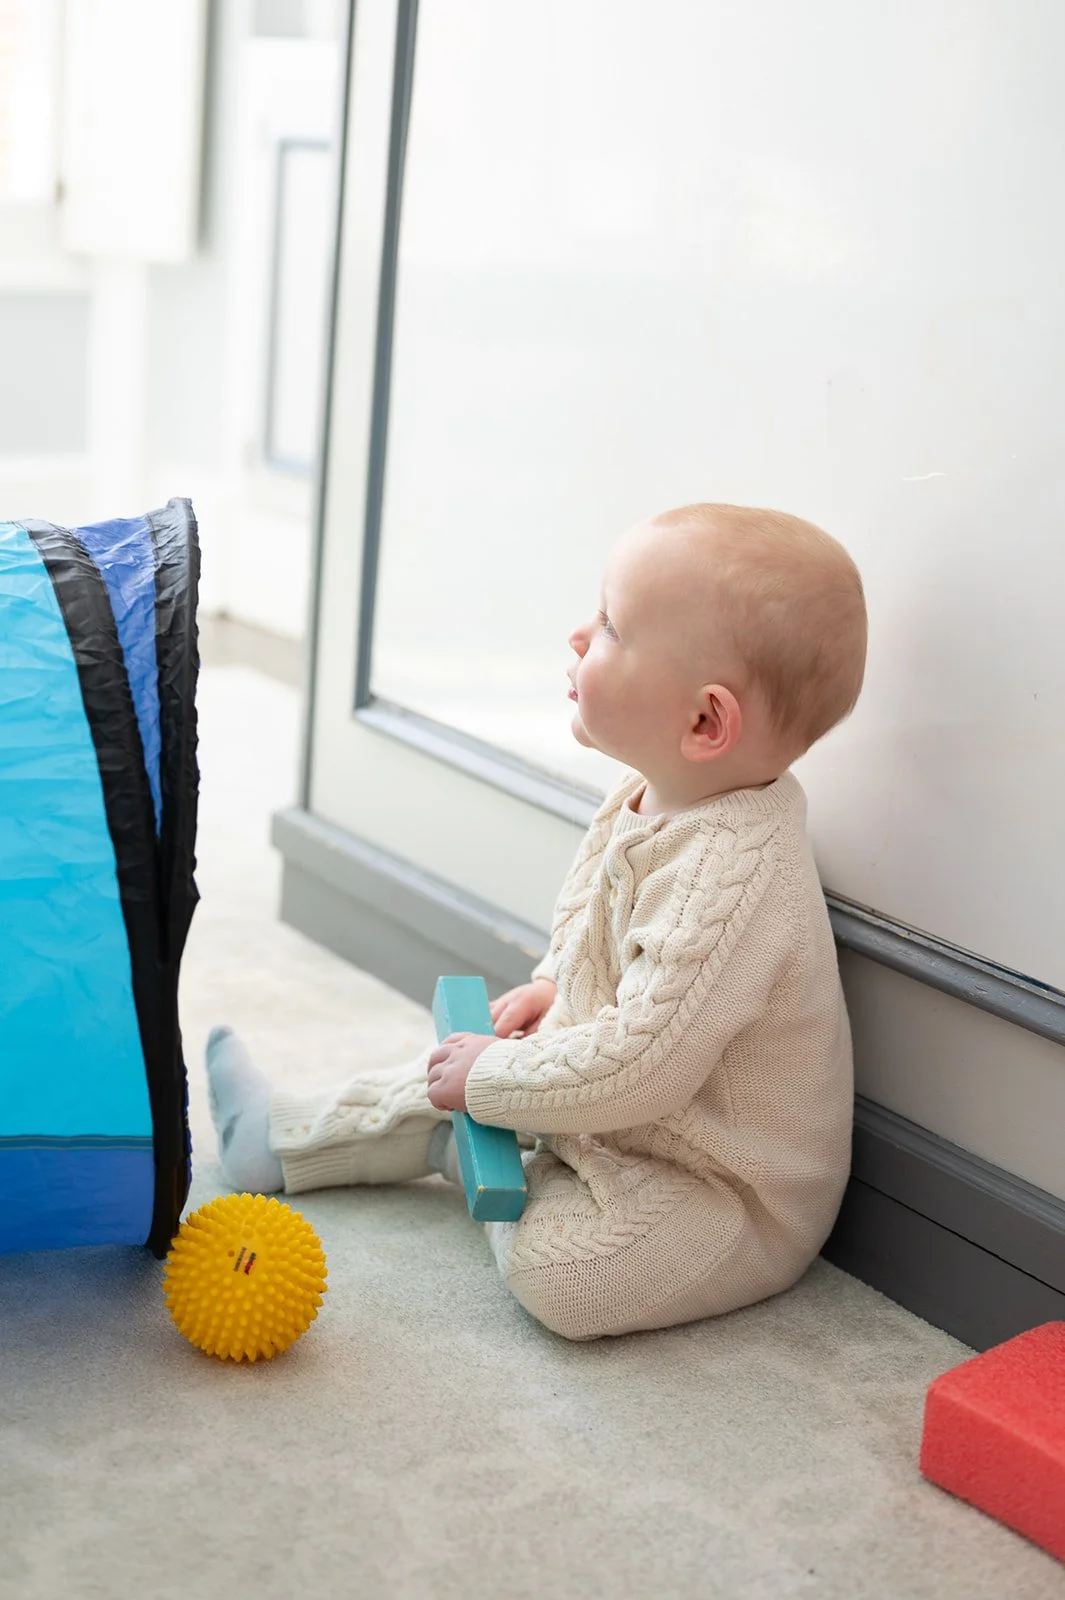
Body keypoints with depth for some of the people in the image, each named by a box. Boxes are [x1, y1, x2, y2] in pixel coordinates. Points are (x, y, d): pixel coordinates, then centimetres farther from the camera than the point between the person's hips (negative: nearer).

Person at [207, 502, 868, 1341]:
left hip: (733, 1192, -9)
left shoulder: (730, 877, -35)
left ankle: (522, 1182, 2)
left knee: (557, 1269, -30)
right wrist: (556, 985, 5)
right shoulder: (653, 798, -3)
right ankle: (283, 1137, 39)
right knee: (449, 1082, 18)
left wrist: (491, 1079, -22)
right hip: (621, 1101, 9)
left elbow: (639, 1066, -34)